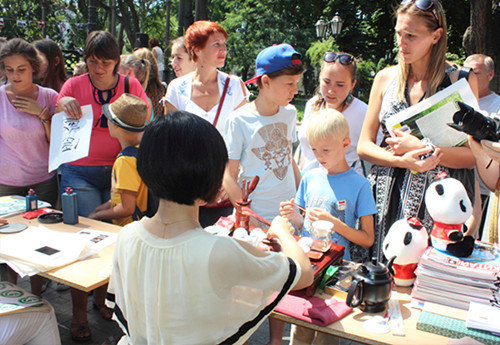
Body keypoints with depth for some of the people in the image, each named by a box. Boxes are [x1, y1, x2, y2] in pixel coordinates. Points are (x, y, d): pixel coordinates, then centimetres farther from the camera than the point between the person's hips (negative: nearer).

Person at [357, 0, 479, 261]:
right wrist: (404, 161, -11)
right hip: (388, 198, 3)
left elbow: (473, 156, -4)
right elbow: (364, 146, 5)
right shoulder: (385, 78, 7)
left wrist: (421, 148, -14)